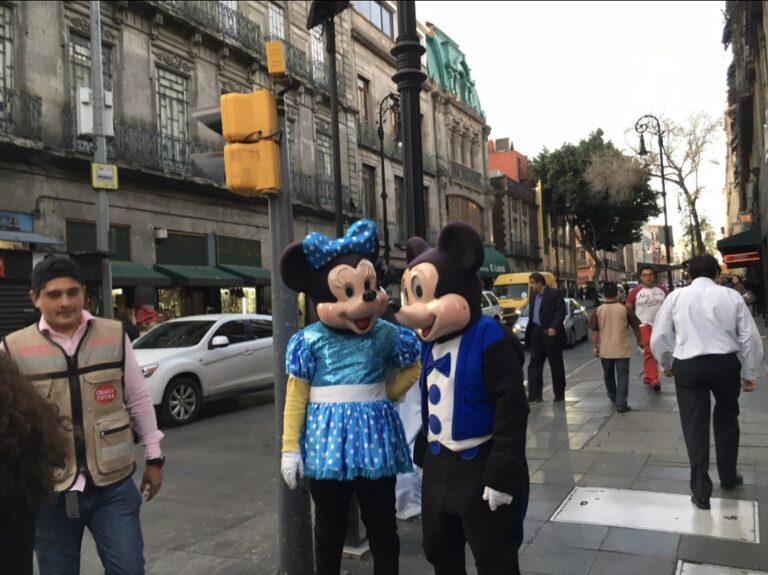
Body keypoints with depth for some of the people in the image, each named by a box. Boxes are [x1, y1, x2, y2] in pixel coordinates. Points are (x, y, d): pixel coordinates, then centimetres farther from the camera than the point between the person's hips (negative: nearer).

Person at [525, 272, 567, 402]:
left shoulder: (555, 294, -7)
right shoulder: (533, 296, 14)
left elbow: (561, 312, -14)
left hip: (550, 333, -6)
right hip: (536, 333, 7)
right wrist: (529, 331, 10)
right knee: (534, 364, 2)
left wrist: (554, 327, -24)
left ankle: (559, 393, 17)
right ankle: (534, 394, 3)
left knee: (556, 365, 5)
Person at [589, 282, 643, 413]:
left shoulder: (598, 311, -3)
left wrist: (595, 346, 7)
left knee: (608, 375, 20)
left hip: (605, 349, 2)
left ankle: (613, 397, 38)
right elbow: (636, 326, 2)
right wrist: (639, 340, 16)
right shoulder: (624, 309, -4)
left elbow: (594, 330, -2)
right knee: (622, 376, 0)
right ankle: (621, 403, -7)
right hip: (622, 349, -2)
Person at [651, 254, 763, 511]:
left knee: (695, 426, 8)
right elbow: (750, 338, 1)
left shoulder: (676, 296, 2)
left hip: (687, 365, -1)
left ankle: (701, 492, 11)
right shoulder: (732, 296, 2)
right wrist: (750, 372, 11)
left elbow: (658, 337, 4)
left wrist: (666, 364, 21)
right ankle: (728, 477, 40)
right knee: (726, 419, 23)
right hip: (725, 363, 1)